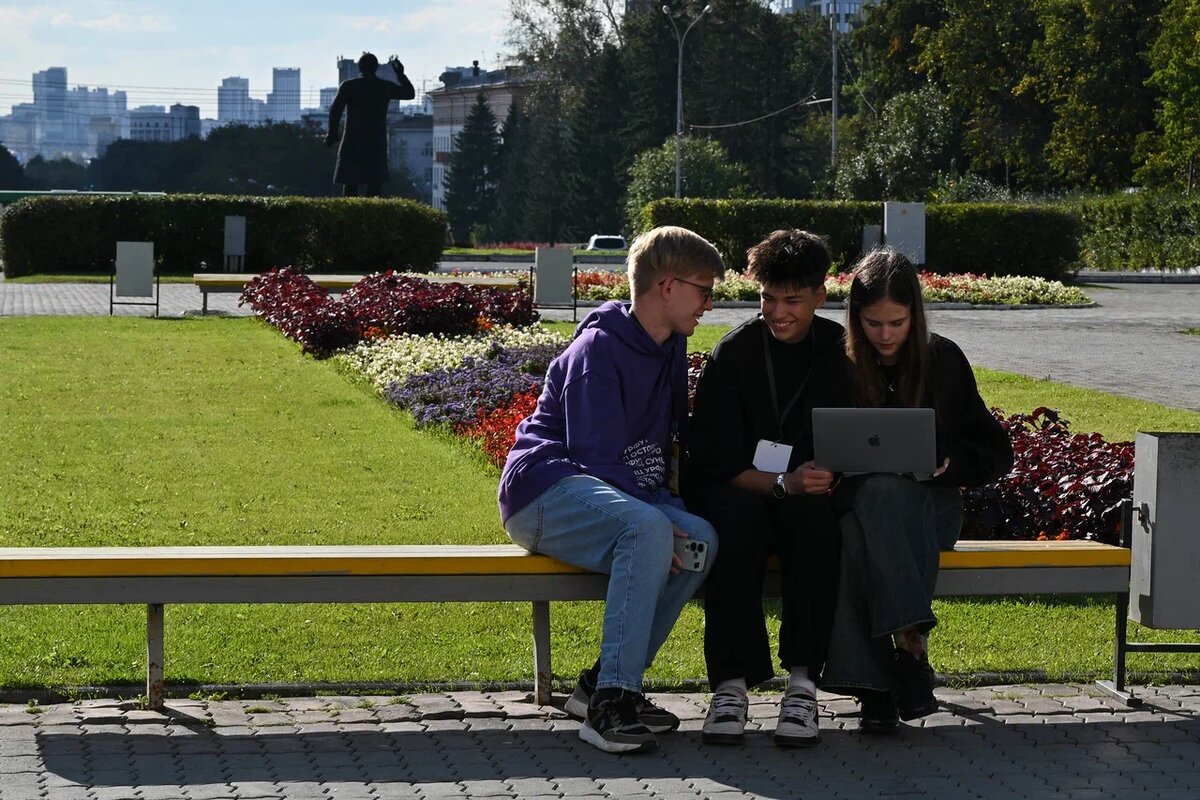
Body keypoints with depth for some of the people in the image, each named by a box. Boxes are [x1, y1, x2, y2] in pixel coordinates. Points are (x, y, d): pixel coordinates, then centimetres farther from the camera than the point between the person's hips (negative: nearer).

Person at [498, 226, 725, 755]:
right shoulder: (599, 349, -12)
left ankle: (603, 683, -17)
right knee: (648, 528, -37)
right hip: (545, 490, -8)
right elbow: (598, 458, -19)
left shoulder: (671, 350, 15)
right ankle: (611, 701, -39)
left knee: (701, 538, -22)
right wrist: (659, 519, -28)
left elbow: (678, 434, 28)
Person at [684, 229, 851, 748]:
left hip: (810, 503, 1)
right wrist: (784, 483, -24)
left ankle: (802, 680, -33)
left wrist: (826, 479, -18)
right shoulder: (733, 355, -2)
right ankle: (731, 683, -36)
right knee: (736, 513, -36)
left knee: (814, 515, -35)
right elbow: (714, 465, -7)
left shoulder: (841, 354, 3)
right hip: (740, 493, -1)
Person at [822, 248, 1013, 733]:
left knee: (882, 492, -38)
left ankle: (904, 638, -45)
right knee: (853, 534, -39)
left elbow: (993, 452, 6)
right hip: (855, 502, 0)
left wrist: (948, 464, -14)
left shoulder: (943, 360, 5)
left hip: (927, 504, 0)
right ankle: (873, 687, -43)